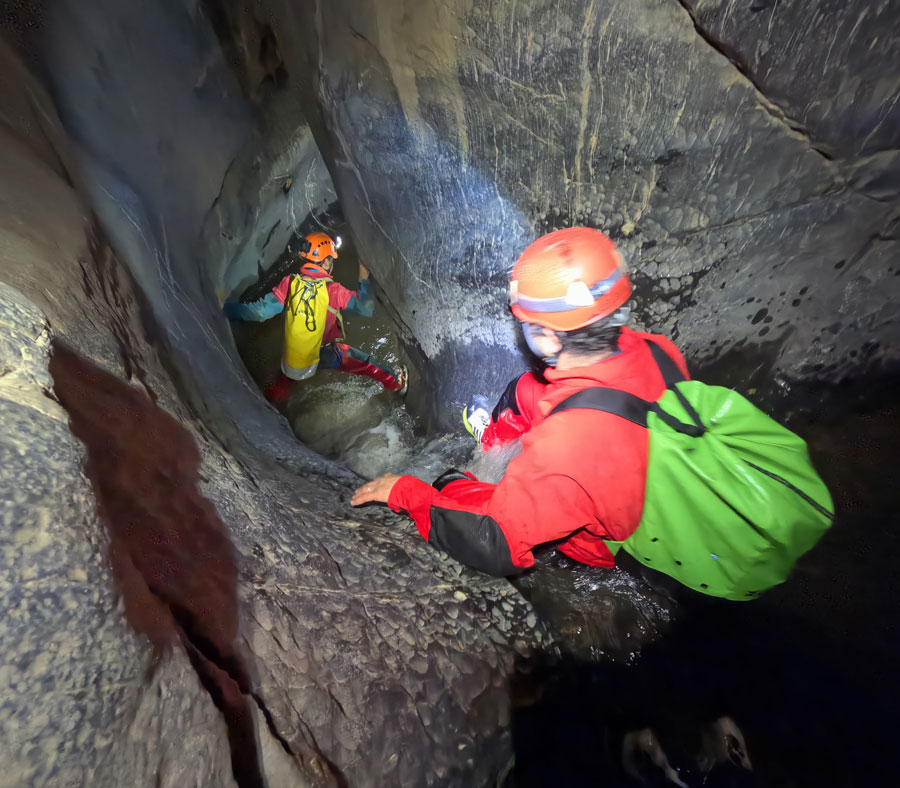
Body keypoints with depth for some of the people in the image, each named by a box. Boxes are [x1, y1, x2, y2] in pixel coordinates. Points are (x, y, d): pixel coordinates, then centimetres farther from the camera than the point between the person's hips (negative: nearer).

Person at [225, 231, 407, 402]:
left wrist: (226, 308, -1)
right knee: (366, 363, 19)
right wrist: (364, 279, -2)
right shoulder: (333, 290, -20)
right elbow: (366, 309, -15)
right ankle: (397, 382, 34)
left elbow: (261, 311, -13)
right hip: (324, 356, 0)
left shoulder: (290, 283, -13)